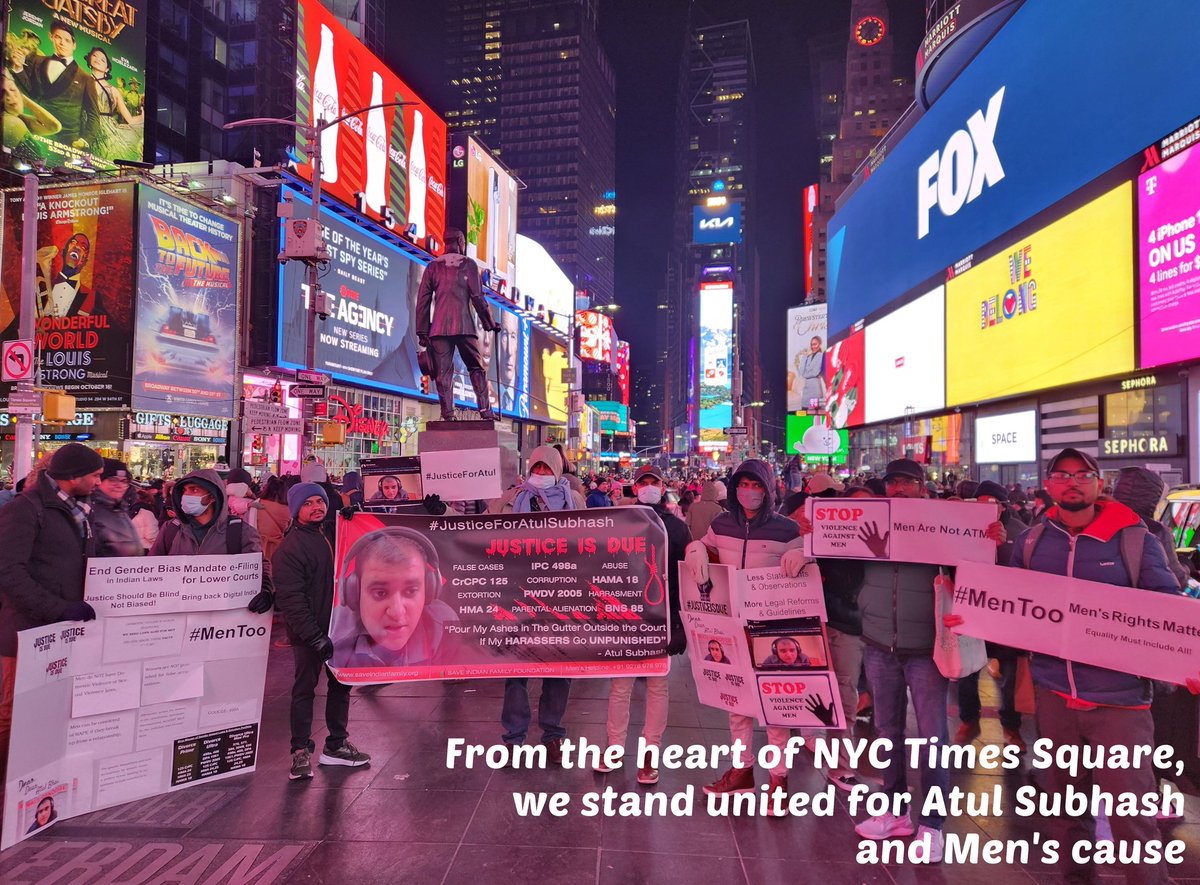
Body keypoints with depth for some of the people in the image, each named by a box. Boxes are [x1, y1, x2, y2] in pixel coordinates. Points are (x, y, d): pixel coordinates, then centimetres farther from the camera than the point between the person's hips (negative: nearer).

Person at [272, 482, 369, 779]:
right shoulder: (289, 547, -14)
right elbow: (291, 597, -20)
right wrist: (313, 635, -24)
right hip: (309, 633, -7)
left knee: (341, 685, 14)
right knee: (305, 690, 3)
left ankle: (336, 745, 27)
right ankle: (301, 752, 15)